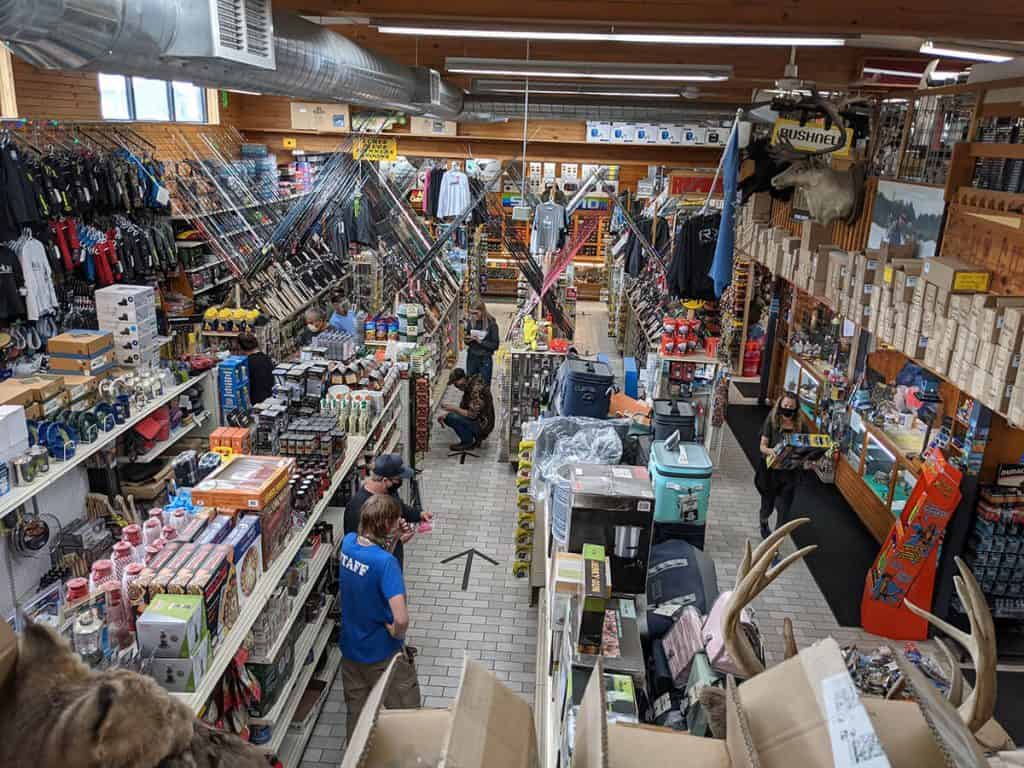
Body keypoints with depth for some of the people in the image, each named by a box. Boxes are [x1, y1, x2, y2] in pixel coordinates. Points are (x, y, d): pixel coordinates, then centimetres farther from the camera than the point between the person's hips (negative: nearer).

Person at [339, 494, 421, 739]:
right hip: (382, 654, -7)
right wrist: (397, 635, -17)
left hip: (350, 648, 7)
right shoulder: (385, 562, -32)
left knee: (356, 714, 25)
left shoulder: (348, 542, -11)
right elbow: (401, 619, -38)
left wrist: (391, 539, -2)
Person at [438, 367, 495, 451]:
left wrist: (453, 408, -20)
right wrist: (445, 415, 0)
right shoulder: (468, 387, 7)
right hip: (476, 421, 10)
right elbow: (462, 408, 13)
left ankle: (468, 443, -5)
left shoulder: (477, 389, -24)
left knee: (452, 418, -24)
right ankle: (474, 438, 9)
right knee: (447, 417, 8)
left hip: (482, 426, -10)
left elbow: (472, 415, -28)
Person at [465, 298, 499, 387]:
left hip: (485, 360, -4)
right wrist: (468, 340, -9)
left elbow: (495, 345, -11)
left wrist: (481, 342, -21)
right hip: (472, 357, 4)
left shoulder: (491, 324, -12)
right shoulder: (471, 322, 1)